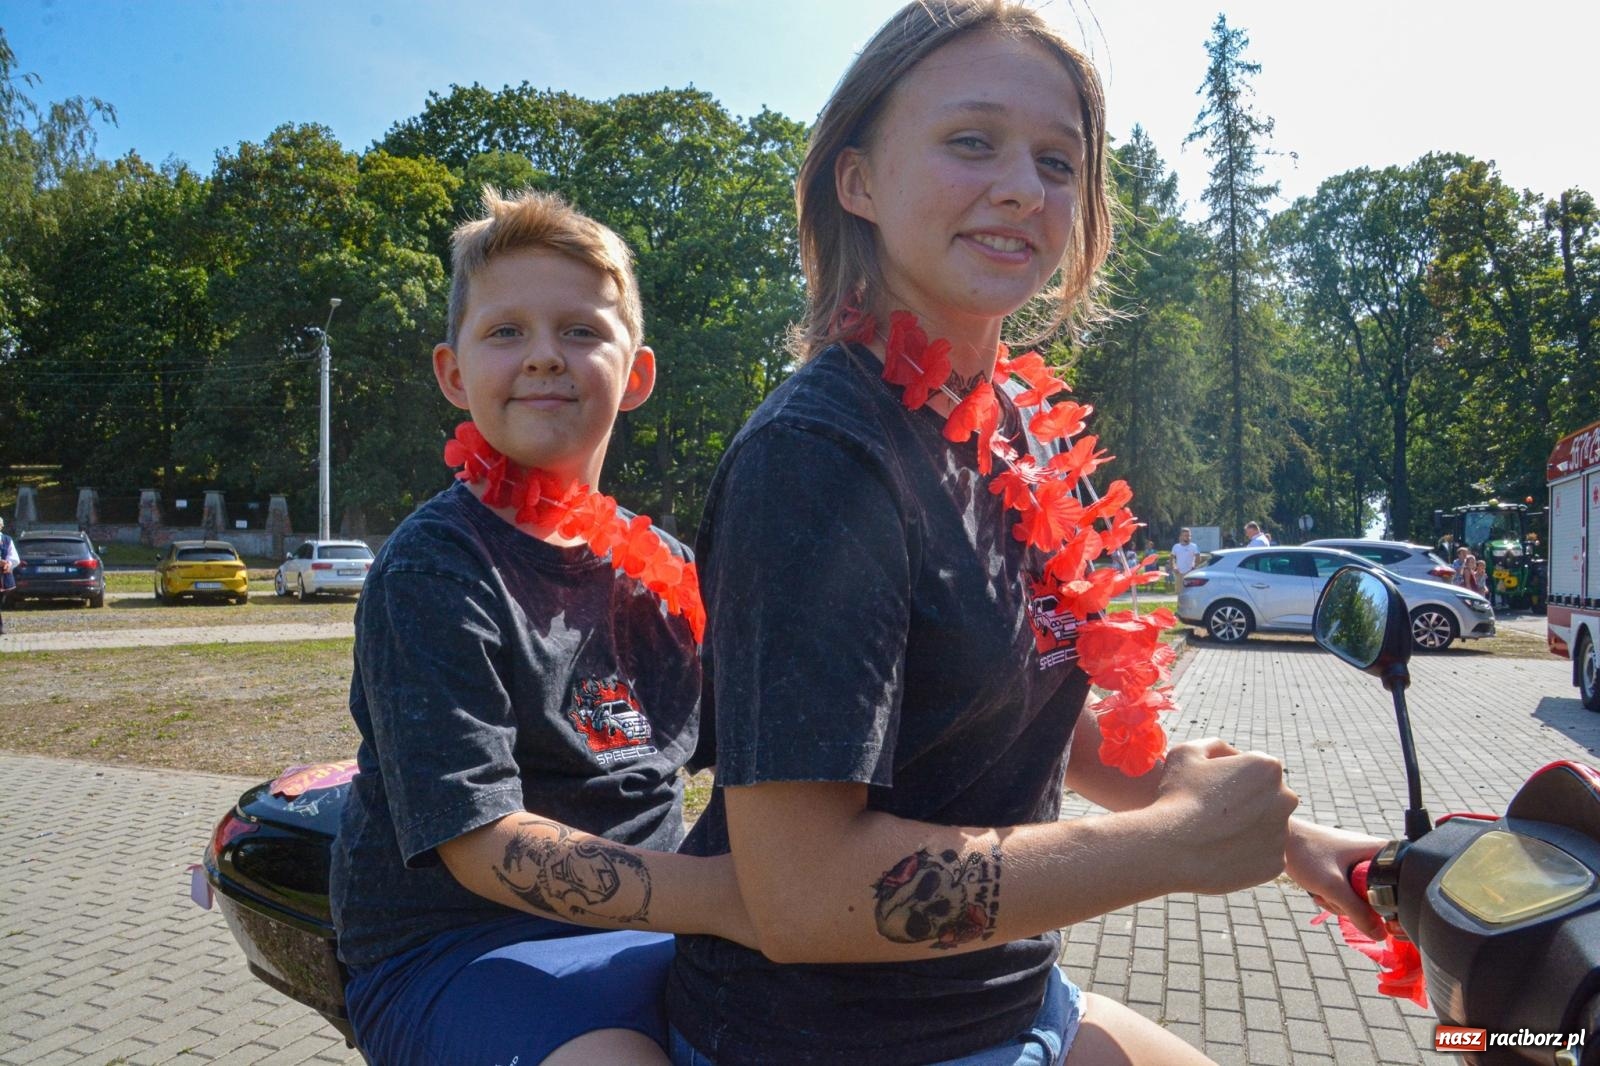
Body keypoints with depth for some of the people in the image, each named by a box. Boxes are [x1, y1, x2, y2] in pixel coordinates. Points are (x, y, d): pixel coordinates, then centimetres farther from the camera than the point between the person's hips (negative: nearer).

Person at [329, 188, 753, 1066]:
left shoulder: (661, 566, 6)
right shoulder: (432, 569, -13)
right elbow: (482, 842, -21)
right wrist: (728, 895, -32)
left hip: (640, 925, 6)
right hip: (454, 941, -6)